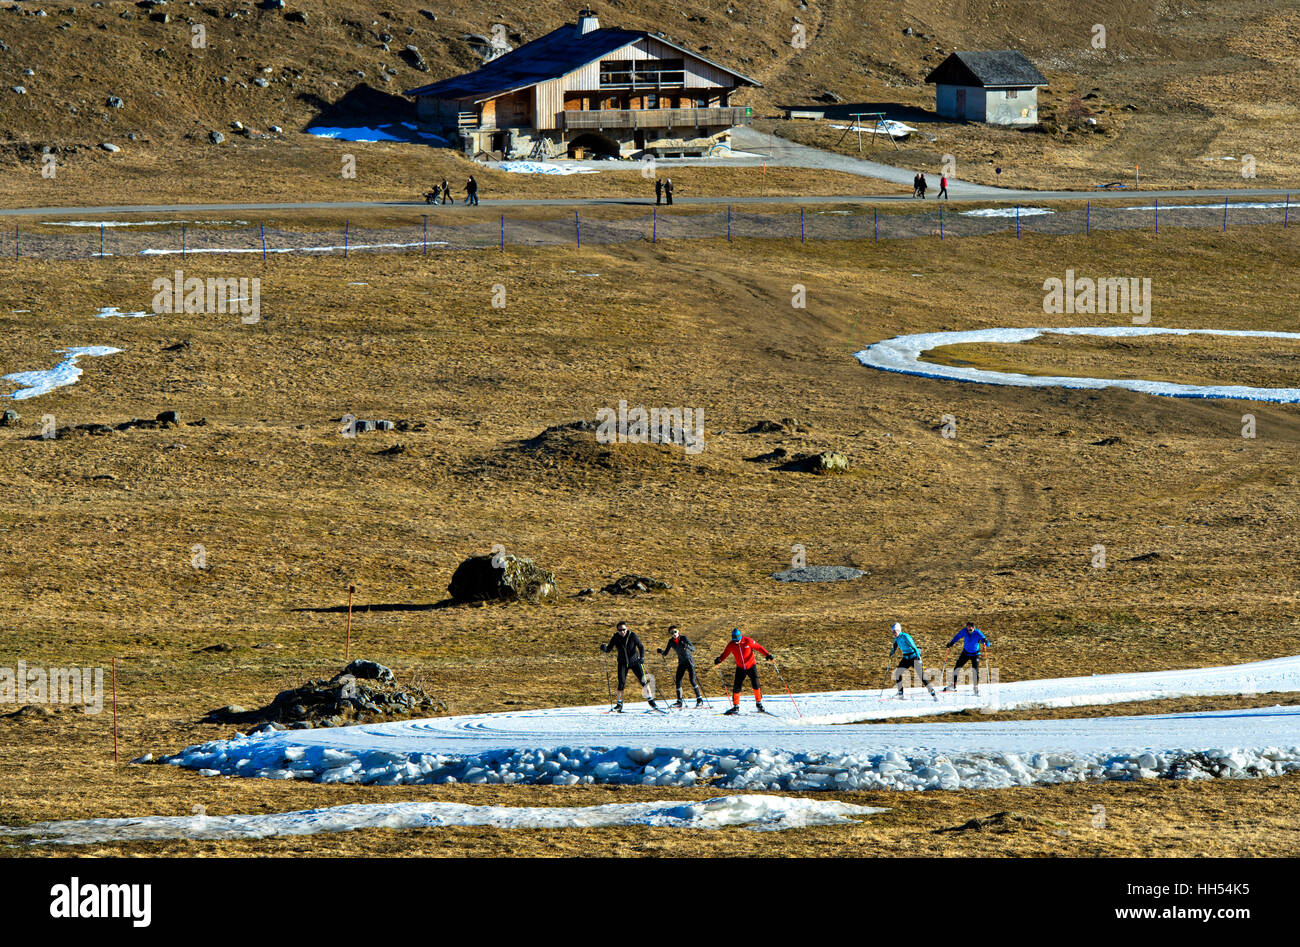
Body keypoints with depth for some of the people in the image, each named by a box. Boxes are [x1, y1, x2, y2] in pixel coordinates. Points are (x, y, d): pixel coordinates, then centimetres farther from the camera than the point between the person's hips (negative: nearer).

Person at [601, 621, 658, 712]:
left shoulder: (632, 635, -15)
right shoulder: (616, 638, -10)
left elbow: (640, 647, -12)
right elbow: (608, 649, -7)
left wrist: (642, 657, -28)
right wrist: (605, 648, -30)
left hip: (634, 661, -1)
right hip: (623, 663, 1)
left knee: (642, 680, -6)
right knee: (621, 682, -10)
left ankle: (650, 700, 7)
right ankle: (619, 705, 1)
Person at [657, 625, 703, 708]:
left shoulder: (683, 638, -15)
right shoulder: (671, 641, -1)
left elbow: (693, 649, -20)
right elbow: (665, 653, 4)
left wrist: (686, 646, -40)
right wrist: (661, 651, -17)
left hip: (689, 661, -5)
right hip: (681, 663, 5)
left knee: (692, 680, -14)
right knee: (678, 681, -5)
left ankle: (699, 699, -5)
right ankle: (679, 702, 2)